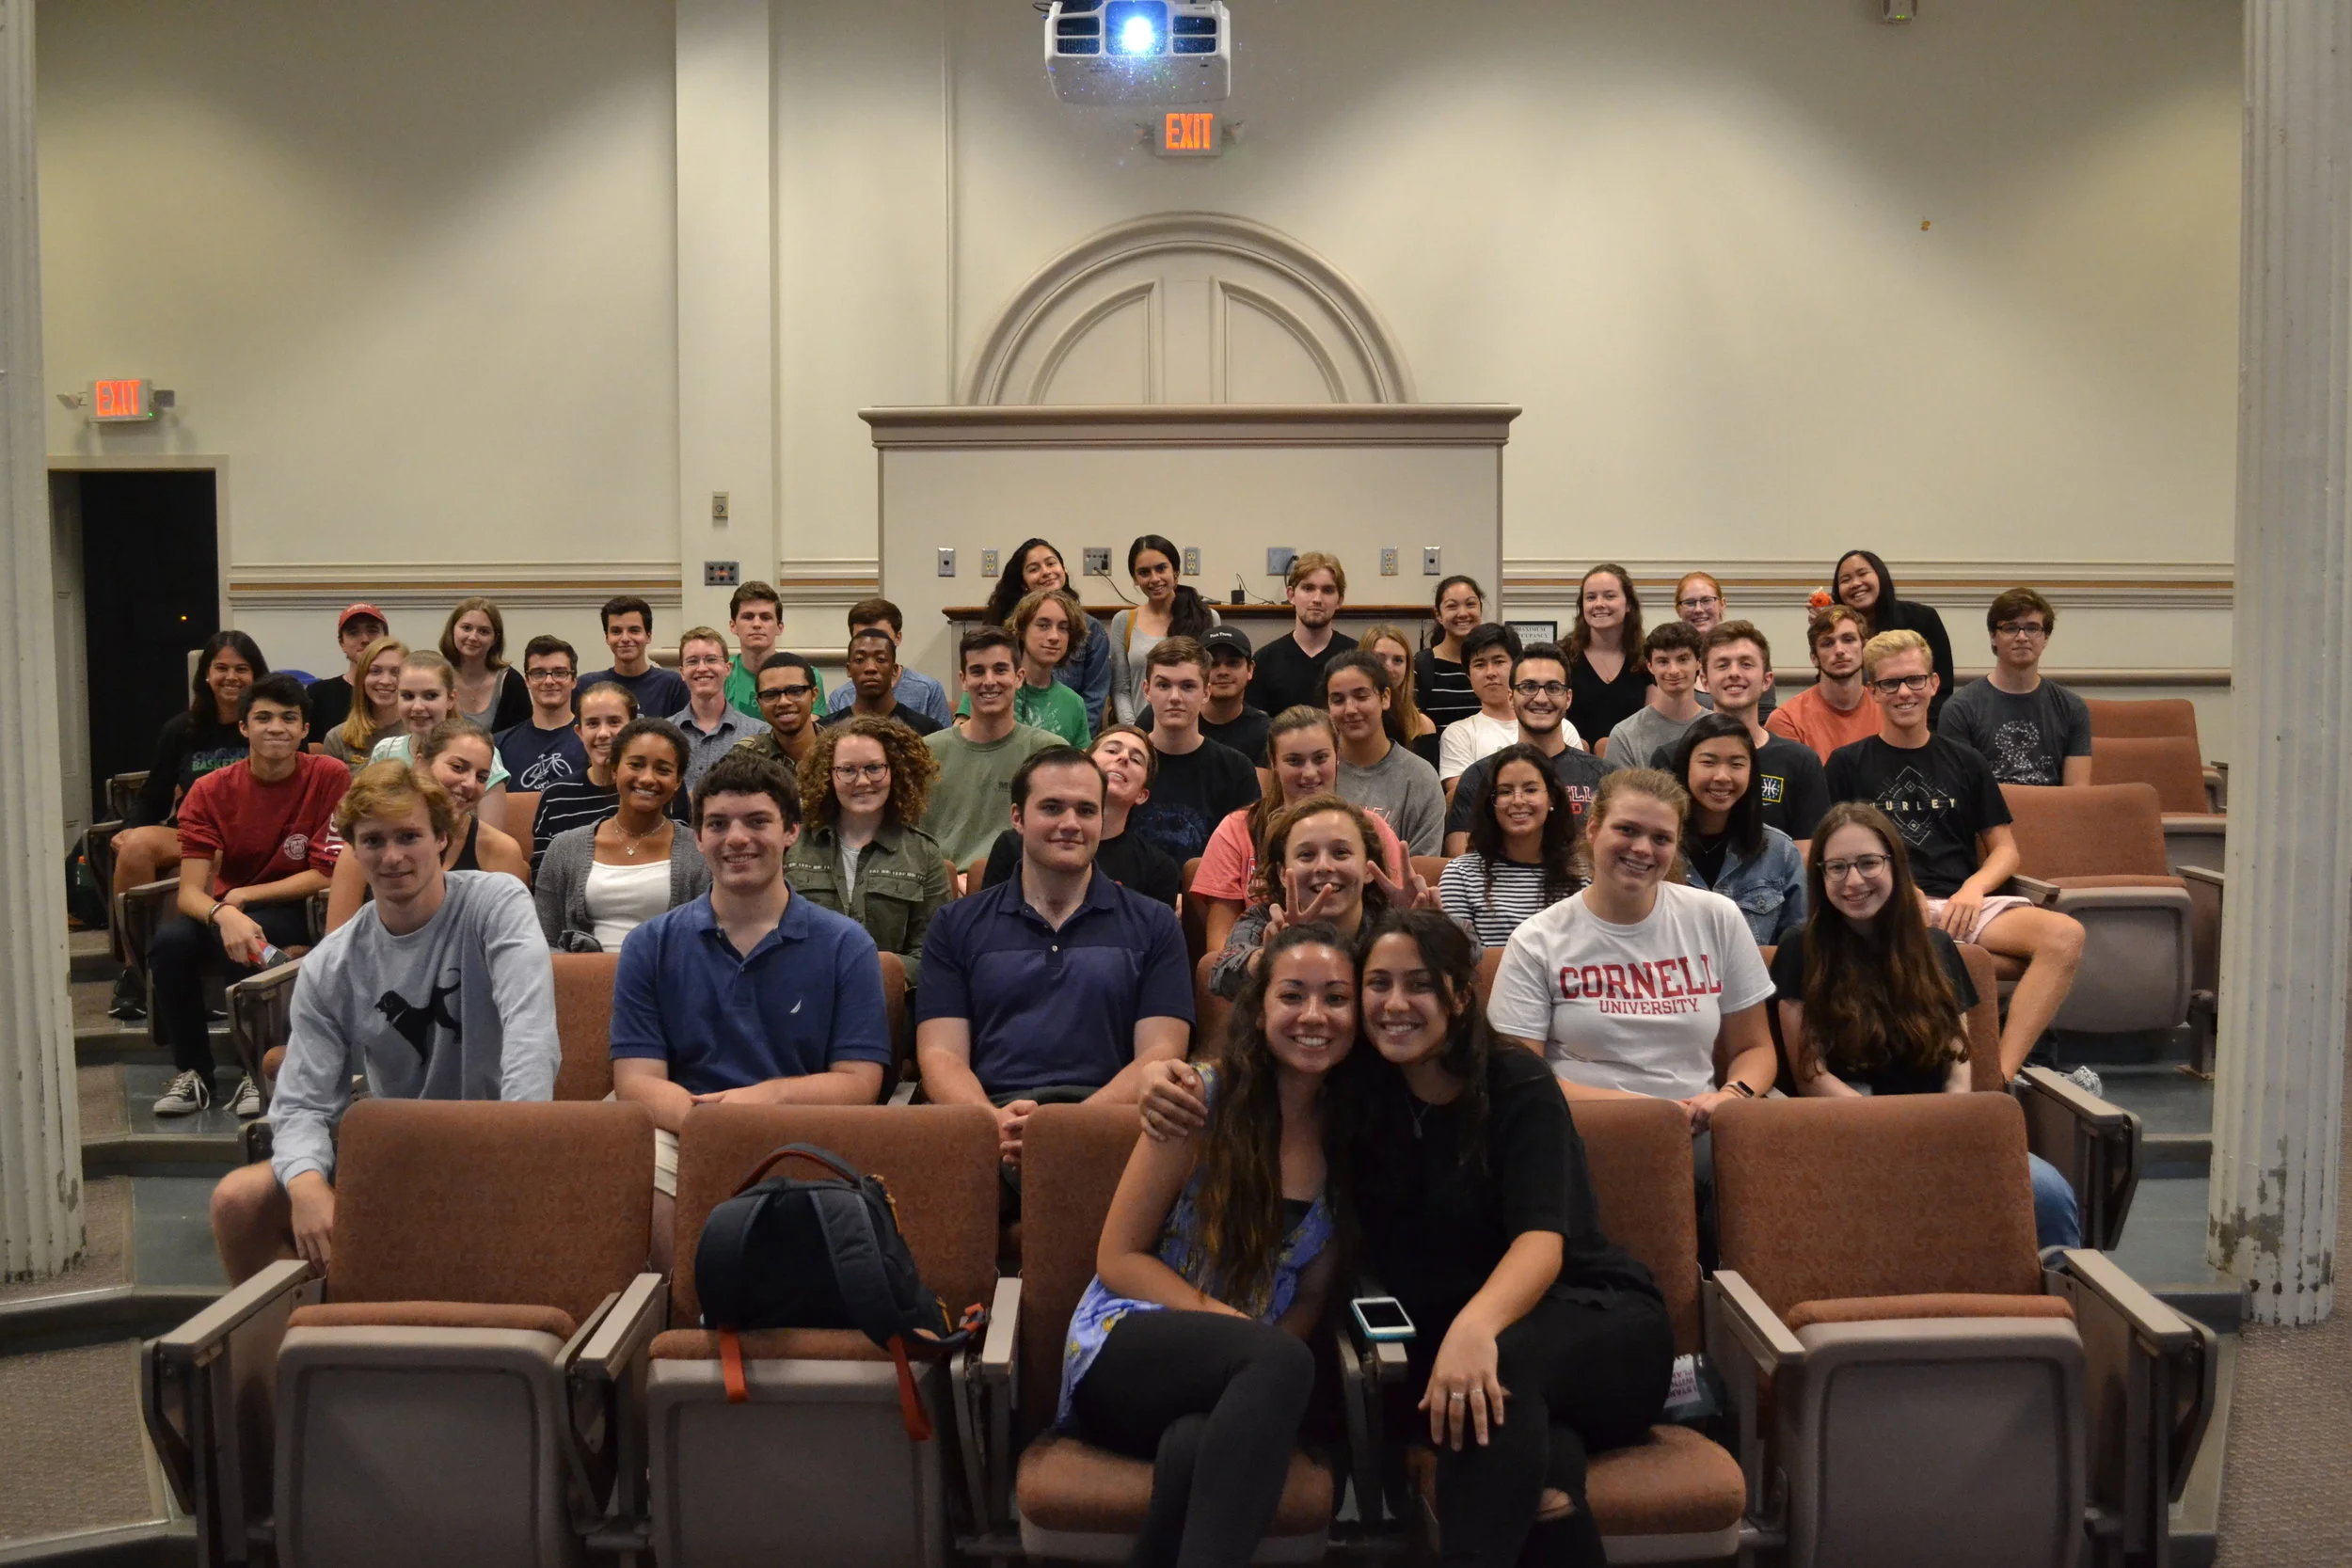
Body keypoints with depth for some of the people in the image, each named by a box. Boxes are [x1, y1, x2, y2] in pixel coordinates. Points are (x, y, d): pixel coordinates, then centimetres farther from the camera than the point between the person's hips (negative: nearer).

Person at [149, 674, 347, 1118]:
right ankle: (191, 1073, -11)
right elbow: (190, 891, -15)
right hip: (224, 911, 3)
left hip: (295, 912, -3)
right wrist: (224, 914, -37)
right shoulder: (210, 791, -7)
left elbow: (326, 875, -11)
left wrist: (243, 896, -13)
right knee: (170, 941, -27)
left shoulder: (330, 778, -12)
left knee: (252, 943, -34)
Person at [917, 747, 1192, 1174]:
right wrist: (994, 1122, -16)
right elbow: (941, 1055, 7)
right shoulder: (956, 926, 18)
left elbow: (1160, 1054, 5)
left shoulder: (1153, 926, 16)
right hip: (988, 1118, 0)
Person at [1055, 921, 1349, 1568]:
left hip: (1241, 1374, 2)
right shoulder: (1206, 1098, -7)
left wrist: (1267, 1359, -13)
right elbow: (1118, 1258, -4)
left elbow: (1313, 1291, 9)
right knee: (1283, 1362, -36)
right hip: (1129, 1350, -2)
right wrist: (1227, 1321, -18)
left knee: (1196, 1443, -39)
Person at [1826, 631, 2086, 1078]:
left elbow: (2005, 848, 19)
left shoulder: (1965, 763, 22)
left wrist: (1974, 887, -3)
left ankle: (2000, 1074, -30)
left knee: (2065, 935, -27)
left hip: (1963, 903, 3)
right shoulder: (1848, 764, 14)